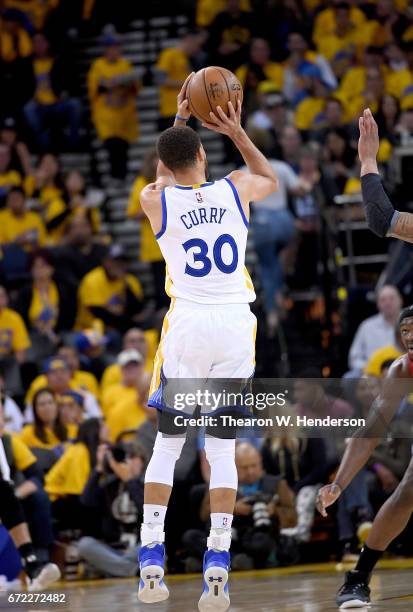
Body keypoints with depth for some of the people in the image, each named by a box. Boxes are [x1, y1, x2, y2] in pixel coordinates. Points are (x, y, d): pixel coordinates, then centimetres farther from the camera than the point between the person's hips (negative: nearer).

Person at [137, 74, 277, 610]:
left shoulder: (155, 200, -2)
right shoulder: (236, 189, 1)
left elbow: (166, 178, 25)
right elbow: (270, 180, 26)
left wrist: (179, 120, 28)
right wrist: (237, 133, 19)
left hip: (186, 328, -1)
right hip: (237, 328, 1)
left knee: (167, 444, 10)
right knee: (223, 449, 5)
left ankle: (151, 565, 0)